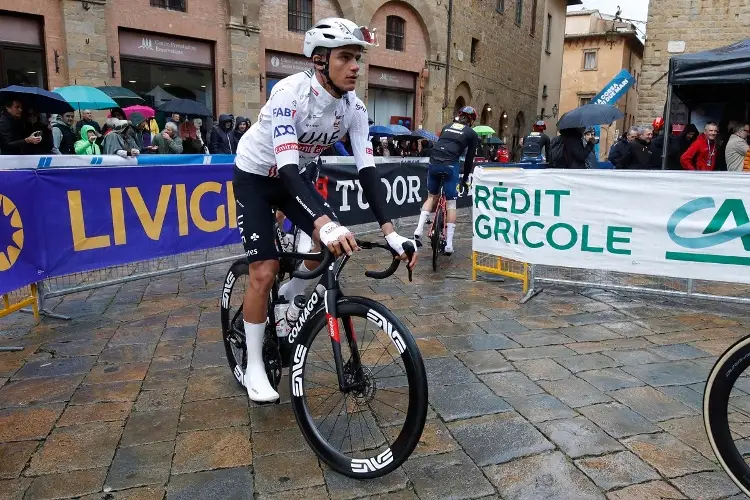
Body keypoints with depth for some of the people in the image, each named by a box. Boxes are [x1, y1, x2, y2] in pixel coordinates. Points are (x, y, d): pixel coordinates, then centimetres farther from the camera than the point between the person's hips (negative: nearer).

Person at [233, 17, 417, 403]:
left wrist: (390, 231, -30)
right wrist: (324, 223, -56)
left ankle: (290, 295, 19)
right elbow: (285, 164, -41)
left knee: (335, 242, -11)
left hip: (292, 176, 6)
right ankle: (254, 367, 6)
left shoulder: (354, 107, -14)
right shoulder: (290, 92, -32)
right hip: (254, 176, -5)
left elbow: (366, 168, -19)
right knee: (264, 272, -12)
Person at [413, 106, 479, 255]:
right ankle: (449, 244, 2)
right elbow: (469, 158, 12)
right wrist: (465, 178, 22)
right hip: (450, 166, -4)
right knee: (451, 203, 4)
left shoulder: (447, 127, 25)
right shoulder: (472, 134, 13)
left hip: (434, 162, 4)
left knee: (431, 197, 21)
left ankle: (419, 229, 4)